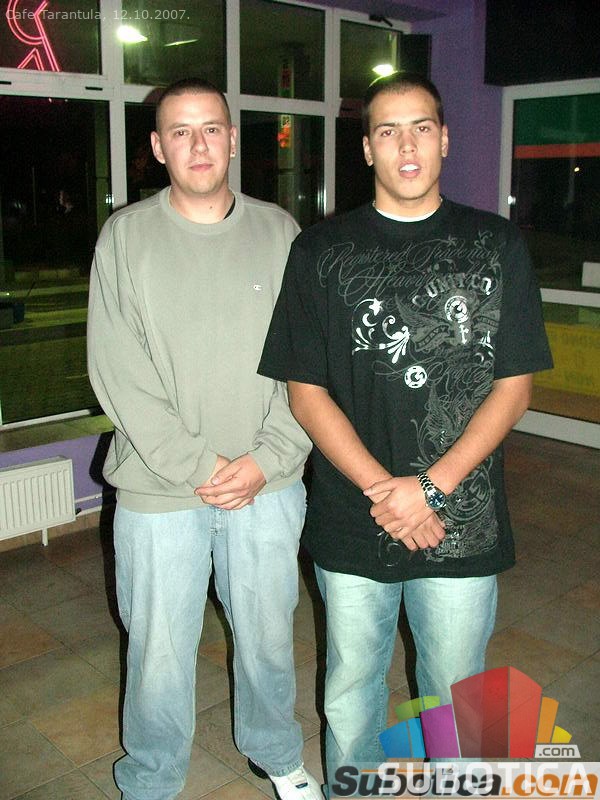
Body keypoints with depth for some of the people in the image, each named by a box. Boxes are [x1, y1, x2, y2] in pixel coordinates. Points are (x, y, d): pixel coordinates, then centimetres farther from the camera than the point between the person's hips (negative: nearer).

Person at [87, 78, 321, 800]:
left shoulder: (278, 232, 3)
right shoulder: (125, 236, -3)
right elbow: (117, 371, -9)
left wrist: (269, 457, -11)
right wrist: (194, 466, -14)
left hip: (268, 486, 2)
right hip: (158, 493, -1)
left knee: (268, 635, 18)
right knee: (159, 653, 11)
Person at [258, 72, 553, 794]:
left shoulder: (496, 246, 1)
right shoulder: (321, 252, 0)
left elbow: (513, 387, -1)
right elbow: (306, 392, -2)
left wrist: (432, 487, -13)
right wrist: (380, 489, -14)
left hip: (463, 523, 0)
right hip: (351, 524, 1)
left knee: (456, 697, 16)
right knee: (351, 692, 18)